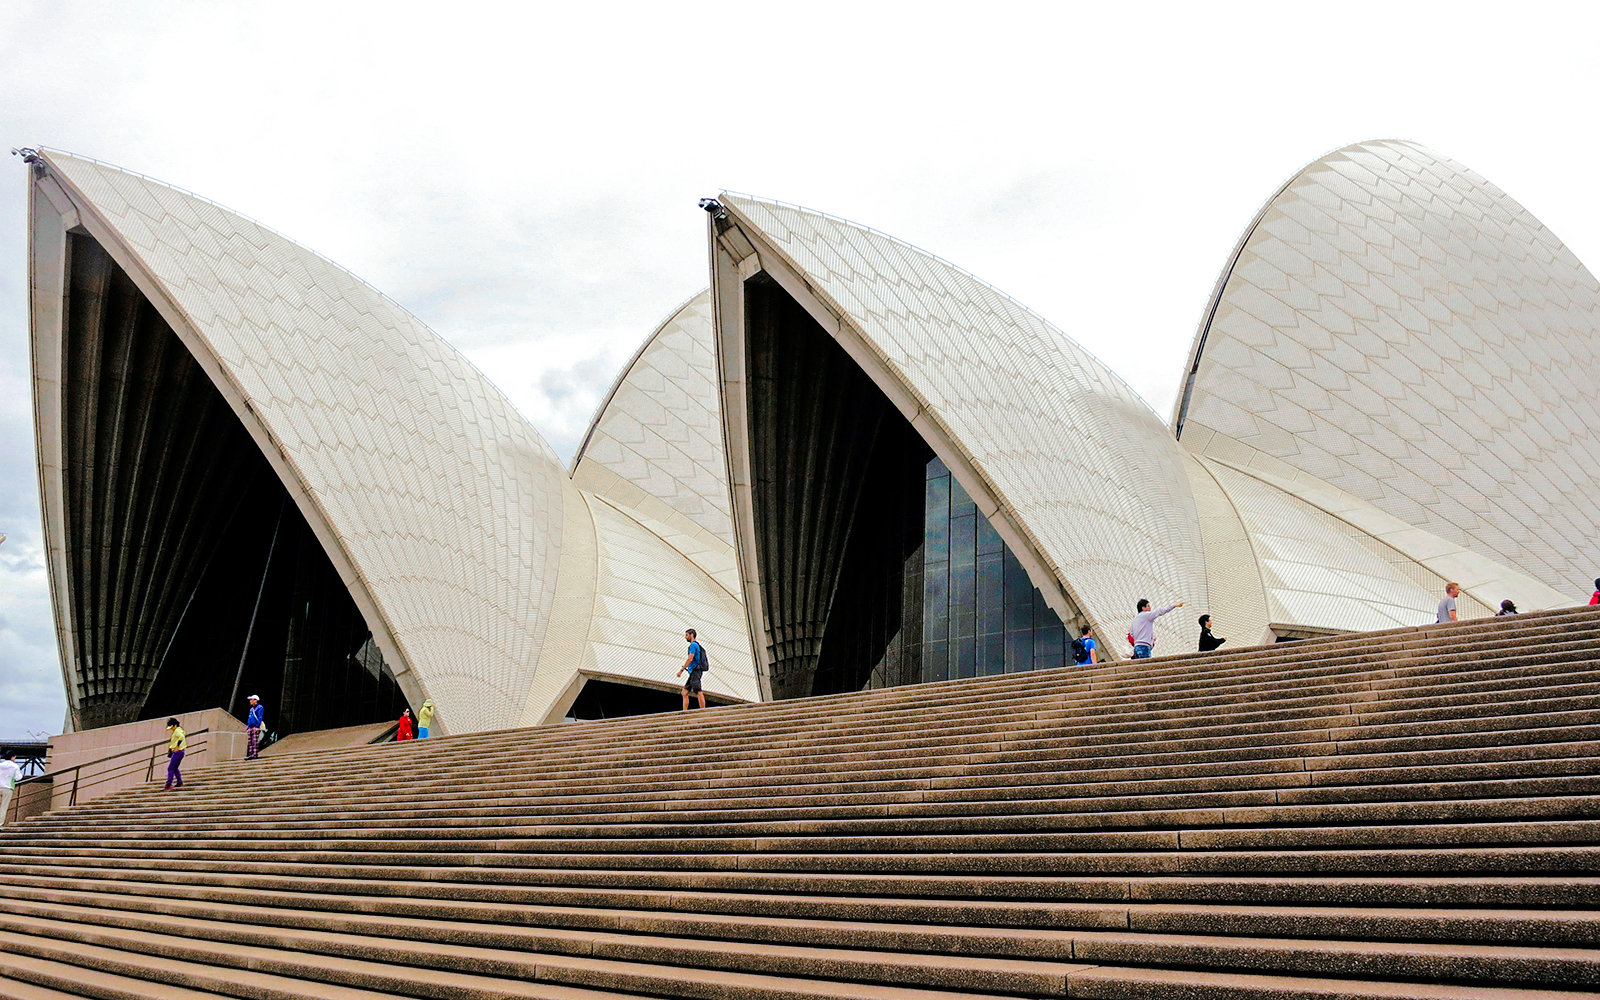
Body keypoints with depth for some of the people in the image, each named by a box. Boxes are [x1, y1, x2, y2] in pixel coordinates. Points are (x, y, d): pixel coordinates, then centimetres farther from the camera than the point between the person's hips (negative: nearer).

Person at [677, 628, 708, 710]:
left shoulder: (693, 645, -8)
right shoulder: (697, 645, 22)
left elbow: (690, 659, -17)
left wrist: (681, 670, -16)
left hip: (695, 671, -10)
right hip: (693, 672, 10)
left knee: (699, 692, -13)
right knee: (685, 693, 8)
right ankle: (685, 712, 5)